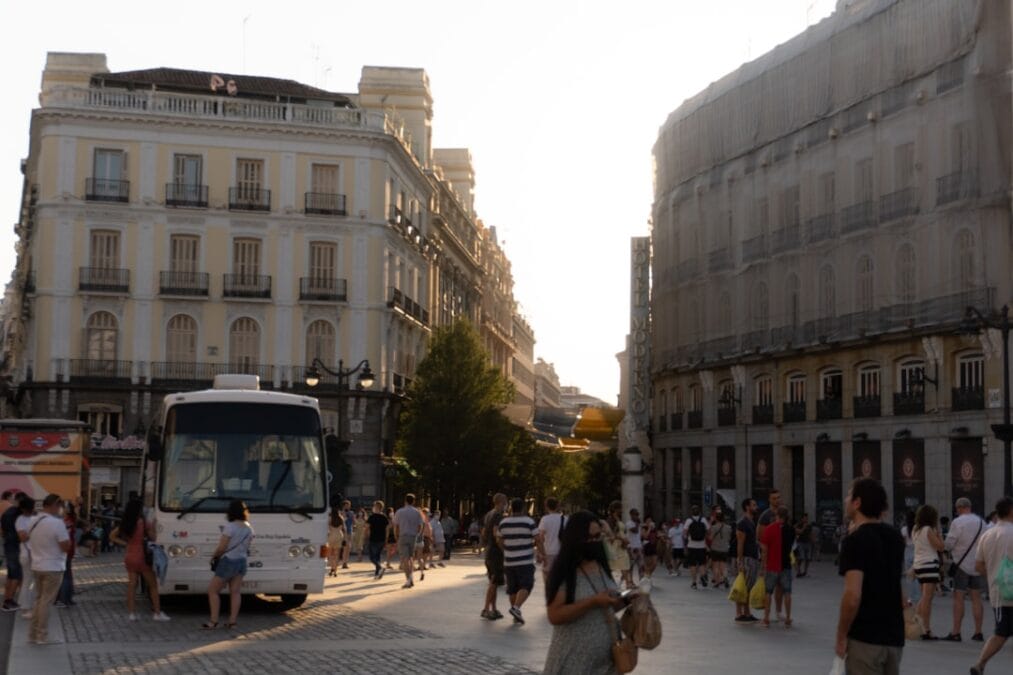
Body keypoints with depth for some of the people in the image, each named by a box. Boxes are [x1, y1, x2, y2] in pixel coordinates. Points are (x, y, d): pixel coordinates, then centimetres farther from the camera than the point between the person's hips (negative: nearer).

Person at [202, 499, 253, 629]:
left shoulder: (230, 526, -18)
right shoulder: (249, 528, 5)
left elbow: (222, 547, -18)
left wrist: (213, 555, -2)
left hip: (228, 561, -7)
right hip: (242, 561, 7)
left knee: (212, 590, 3)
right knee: (235, 592, 8)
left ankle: (213, 621, 0)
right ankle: (232, 621, 6)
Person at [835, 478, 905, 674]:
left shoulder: (855, 540, -15)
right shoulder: (895, 537, 10)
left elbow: (853, 595, -23)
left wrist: (841, 636, -13)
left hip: (865, 637, -8)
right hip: (894, 636, 8)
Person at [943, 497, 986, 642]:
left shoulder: (957, 522, -12)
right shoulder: (981, 522, 6)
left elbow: (949, 544, -13)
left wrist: (942, 541, 8)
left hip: (962, 564, -5)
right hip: (978, 564, 5)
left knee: (958, 598, -2)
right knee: (976, 598, 9)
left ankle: (955, 633, -4)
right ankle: (978, 633, 10)